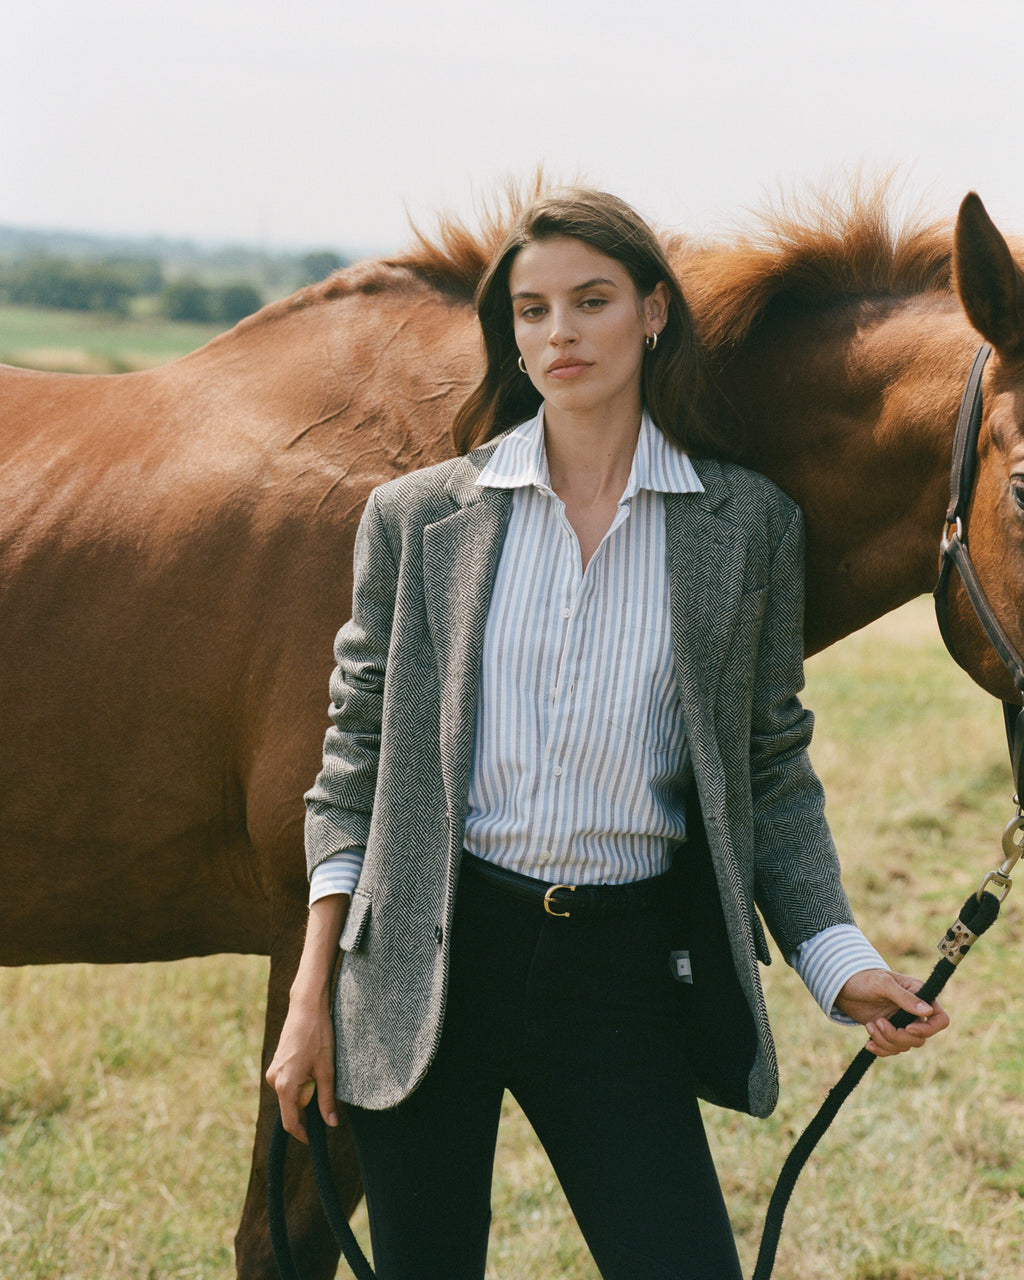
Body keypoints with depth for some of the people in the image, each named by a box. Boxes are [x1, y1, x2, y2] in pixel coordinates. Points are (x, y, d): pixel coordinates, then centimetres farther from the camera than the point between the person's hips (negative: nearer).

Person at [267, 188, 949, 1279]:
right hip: (430, 956, 0)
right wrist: (311, 994, 0)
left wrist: (839, 962, -6)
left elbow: (773, 770, 7)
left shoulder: (751, 525, 4)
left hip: (626, 964, 0)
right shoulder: (418, 517, 3)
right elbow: (357, 752, 5)